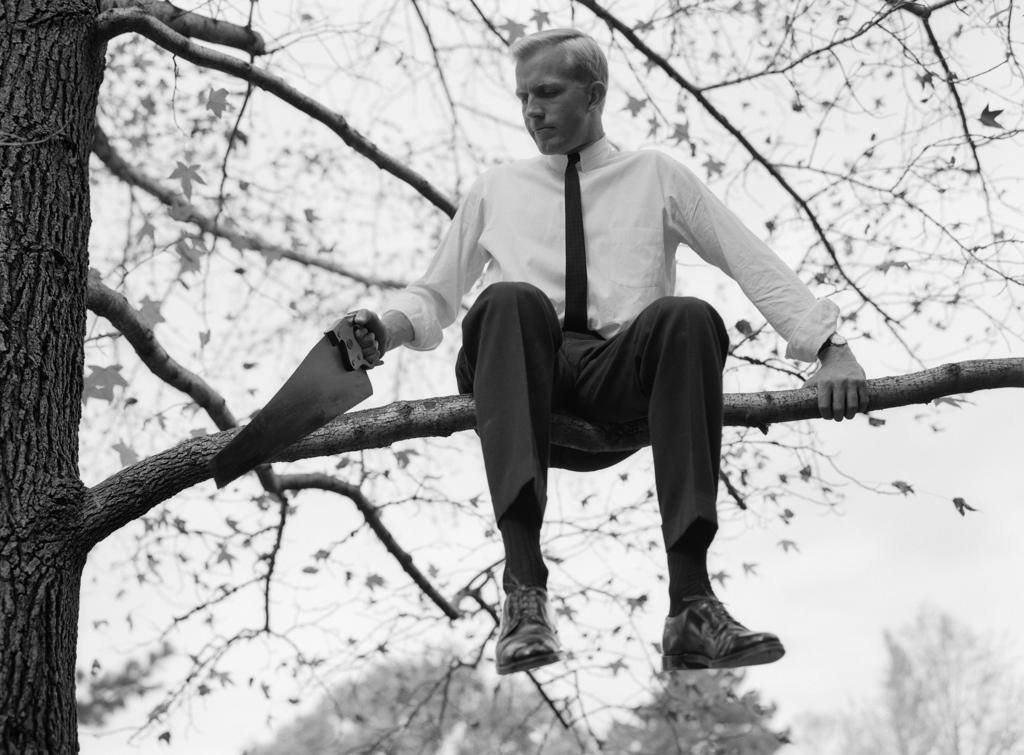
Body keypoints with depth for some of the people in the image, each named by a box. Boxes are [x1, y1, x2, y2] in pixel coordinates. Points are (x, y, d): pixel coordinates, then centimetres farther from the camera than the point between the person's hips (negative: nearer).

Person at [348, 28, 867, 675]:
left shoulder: (655, 176, 21)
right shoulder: (497, 189, 27)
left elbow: (756, 265, 13)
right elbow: (436, 295, 29)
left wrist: (830, 346, 0)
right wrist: (389, 326, 5)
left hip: (623, 380, 0)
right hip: (524, 378, 1)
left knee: (691, 317, -33)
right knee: (510, 300, -34)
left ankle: (691, 603, -38)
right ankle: (525, 593, -46)